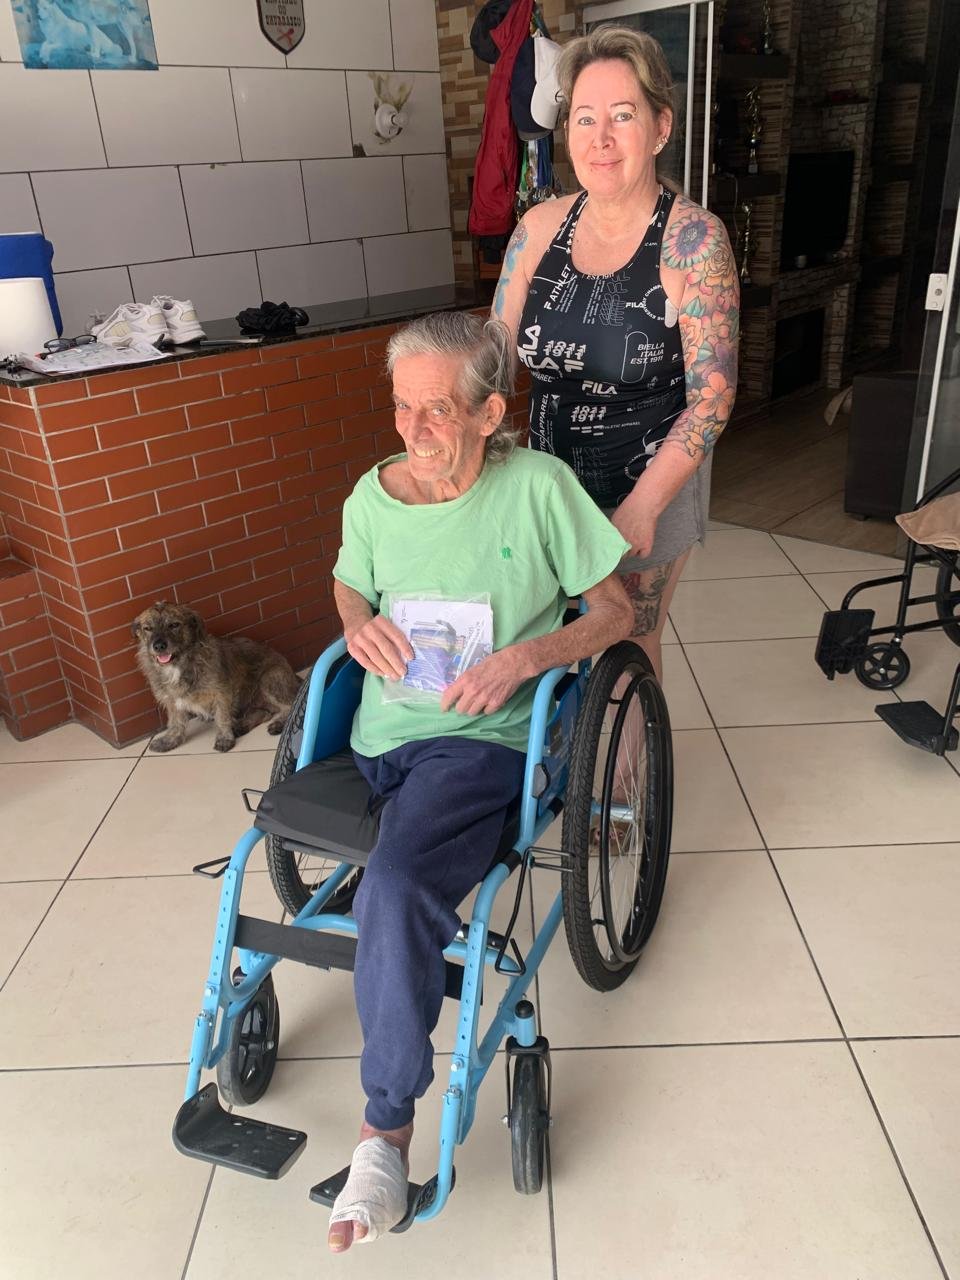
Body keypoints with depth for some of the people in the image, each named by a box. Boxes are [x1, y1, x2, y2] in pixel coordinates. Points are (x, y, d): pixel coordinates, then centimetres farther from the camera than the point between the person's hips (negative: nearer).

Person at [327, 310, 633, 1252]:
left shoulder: (537, 486, -6)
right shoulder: (372, 494, 4)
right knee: (397, 893, -22)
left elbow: (615, 611, 1)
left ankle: (385, 1129, -10)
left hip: (482, 738, -4)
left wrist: (527, 654, -16)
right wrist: (360, 622, 0)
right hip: (382, 736, 5)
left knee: (394, 887, -27)